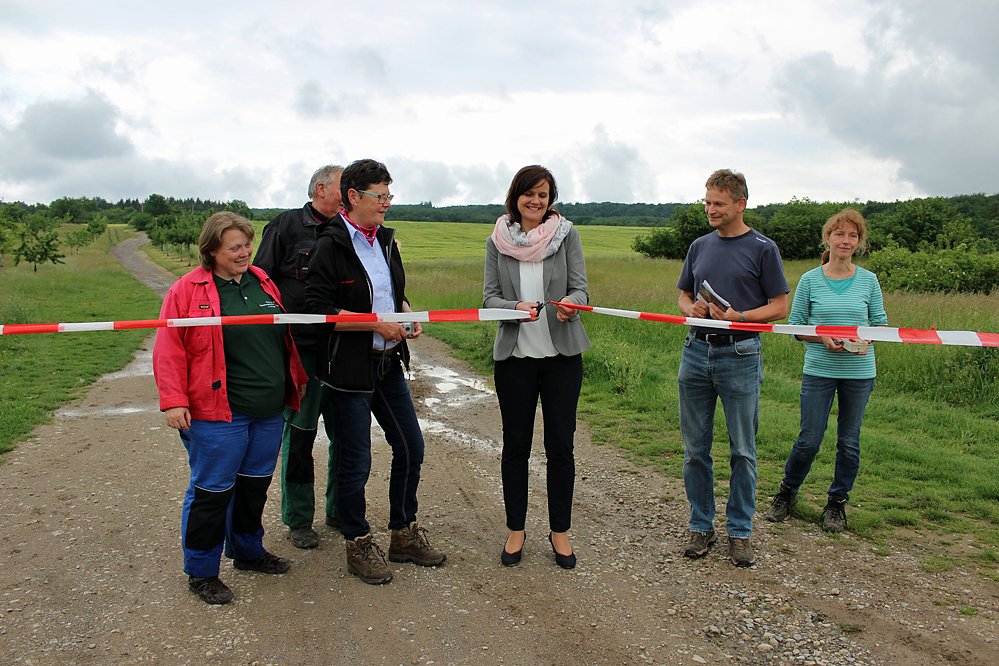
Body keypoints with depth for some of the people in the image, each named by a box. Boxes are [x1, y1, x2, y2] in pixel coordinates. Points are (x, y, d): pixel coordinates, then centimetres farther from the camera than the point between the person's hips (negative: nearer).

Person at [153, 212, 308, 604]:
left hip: (269, 411, 6)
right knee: (212, 491, 3)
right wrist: (174, 401, -16)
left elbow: (286, 337, 20)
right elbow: (169, 350, -10)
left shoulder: (263, 283, 11)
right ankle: (201, 572, 20)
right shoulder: (188, 290, -7)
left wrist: (299, 381, 21)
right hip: (217, 414, -6)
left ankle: (247, 551, 37)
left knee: (255, 485, 18)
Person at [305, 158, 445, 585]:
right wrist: (377, 323, -20)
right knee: (356, 463, 3)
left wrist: (407, 314, 1)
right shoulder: (330, 246, -13)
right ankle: (358, 545, 24)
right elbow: (319, 309, -20)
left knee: (410, 449, 14)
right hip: (349, 369, -8)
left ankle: (404, 534, 31)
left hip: (388, 364, 8)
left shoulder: (385, 240, 10)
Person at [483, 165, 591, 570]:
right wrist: (516, 307, -22)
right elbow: (489, 297, 0)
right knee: (516, 445, 9)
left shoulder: (566, 234, 1)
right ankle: (516, 529, 25)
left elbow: (580, 288, -3)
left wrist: (570, 304, -27)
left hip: (562, 354, 0)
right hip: (514, 355, 1)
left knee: (560, 445, 4)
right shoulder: (498, 241, 3)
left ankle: (560, 531, 21)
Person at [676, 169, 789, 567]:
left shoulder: (762, 249, -1)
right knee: (695, 449, 8)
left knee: (742, 451, 5)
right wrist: (691, 308, -4)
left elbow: (779, 307, -2)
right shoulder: (700, 247, 12)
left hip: (740, 357, -4)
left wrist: (738, 316, -18)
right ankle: (700, 526, 21)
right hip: (696, 352, 4)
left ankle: (739, 531, 17)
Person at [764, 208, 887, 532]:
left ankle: (837, 502, 26)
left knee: (849, 441, 9)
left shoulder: (869, 280, 4)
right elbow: (795, 325, 2)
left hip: (859, 372, 2)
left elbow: (880, 321, 9)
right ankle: (787, 492, 24)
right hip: (819, 370, -2)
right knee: (809, 440, 0)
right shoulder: (810, 280, 0)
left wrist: (866, 339, -12)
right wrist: (822, 337, -15)